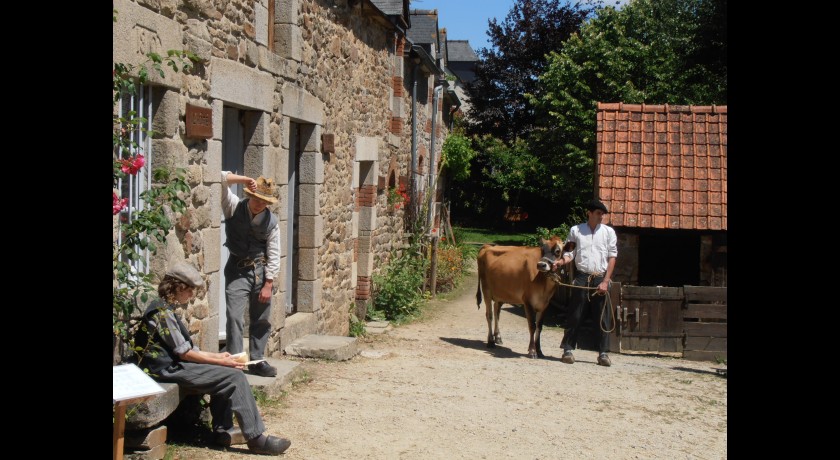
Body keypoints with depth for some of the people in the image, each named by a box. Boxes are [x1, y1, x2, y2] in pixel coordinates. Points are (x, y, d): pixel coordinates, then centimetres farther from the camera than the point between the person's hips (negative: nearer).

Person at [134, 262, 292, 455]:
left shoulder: (165, 308, 16)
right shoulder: (163, 312, -15)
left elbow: (185, 349, 17)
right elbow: (184, 352, -17)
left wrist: (217, 356, 10)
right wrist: (221, 362, -12)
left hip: (174, 365, 10)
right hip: (170, 369, -10)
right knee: (235, 377, -16)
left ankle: (223, 430, 10)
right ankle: (256, 438, -15)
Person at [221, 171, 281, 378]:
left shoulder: (271, 221, -3)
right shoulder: (234, 207, -6)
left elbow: (274, 254, -2)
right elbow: (221, 179, -16)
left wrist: (268, 284, -6)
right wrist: (246, 180, -25)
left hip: (261, 270, 2)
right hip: (237, 270, -2)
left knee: (261, 319, 9)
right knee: (235, 318, -9)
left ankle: (257, 361, 20)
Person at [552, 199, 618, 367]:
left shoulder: (608, 231, 6)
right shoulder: (576, 230, 7)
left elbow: (612, 257, 3)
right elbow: (570, 253, 7)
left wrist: (605, 281, -5)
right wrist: (561, 261, -16)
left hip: (601, 278, 1)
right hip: (581, 277, 0)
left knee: (603, 317, 0)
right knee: (575, 315, 1)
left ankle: (603, 353, 6)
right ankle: (568, 350, 7)